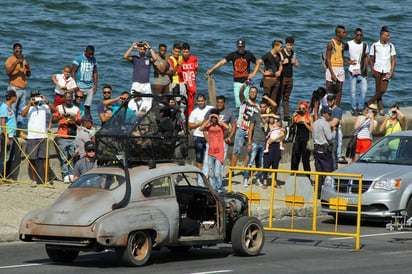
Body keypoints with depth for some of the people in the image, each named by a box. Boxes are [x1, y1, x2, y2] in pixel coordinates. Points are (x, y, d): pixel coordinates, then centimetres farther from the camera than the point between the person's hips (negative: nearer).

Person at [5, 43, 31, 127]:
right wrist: (16, 63, -23)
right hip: (14, 88, -6)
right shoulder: (10, 60, -2)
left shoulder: (23, 61, 18)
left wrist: (28, 68, 0)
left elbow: (28, 75, 21)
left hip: (23, 89, 6)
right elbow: (8, 72, -17)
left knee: (21, 110, 4)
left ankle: (19, 126, 6)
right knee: (12, 110, -10)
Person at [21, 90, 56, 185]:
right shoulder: (29, 107, 6)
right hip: (32, 137, -1)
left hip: (43, 136, 1)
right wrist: (30, 103, -18)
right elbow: (23, 114, -13)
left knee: (44, 158, -3)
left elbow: (54, 110, -5)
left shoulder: (44, 107, 10)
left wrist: (46, 101, -14)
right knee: (32, 159, 0)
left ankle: (46, 179, 0)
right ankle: (34, 179, 8)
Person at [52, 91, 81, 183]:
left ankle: (71, 175, -1)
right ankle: (65, 176, -4)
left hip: (73, 137, 2)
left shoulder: (76, 109, 17)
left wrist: (75, 120, -11)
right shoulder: (59, 108, 12)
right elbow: (53, 120, 1)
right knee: (64, 158, -5)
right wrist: (60, 117, -17)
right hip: (62, 137, -2)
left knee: (72, 157, -6)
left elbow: (80, 122, 11)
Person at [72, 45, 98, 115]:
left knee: (88, 106, 4)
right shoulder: (78, 59, -5)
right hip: (80, 86, -5)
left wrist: (95, 85, 9)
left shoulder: (93, 59, 11)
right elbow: (73, 72, -5)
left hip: (90, 86, 5)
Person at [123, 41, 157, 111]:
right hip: (136, 85, -1)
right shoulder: (134, 58, 8)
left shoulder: (148, 59, 10)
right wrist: (132, 47, -10)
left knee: (148, 105, -2)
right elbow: (125, 56, -8)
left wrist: (149, 48, -8)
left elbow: (155, 58, -10)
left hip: (146, 85, 1)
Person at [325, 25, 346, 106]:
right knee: (329, 89, -5)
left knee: (339, 89, 5)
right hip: (332, 68, -6)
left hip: (341, 68, 6)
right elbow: (328, 59, -11)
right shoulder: (331, 43, -9)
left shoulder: (342, 44, 11)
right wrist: (332, 73, -16)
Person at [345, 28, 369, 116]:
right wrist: (348, 61, -5)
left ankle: (360, 108, 8)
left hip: (362, 71, 3)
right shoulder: (349, 44, -2)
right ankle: (354, 109, 7)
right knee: (353, 90, -1)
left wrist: (366, 71, 14)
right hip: (352, 71, -3)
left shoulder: (364, 45, 10)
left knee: (364, 90, -4)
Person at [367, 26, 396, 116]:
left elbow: (393, 60, 8)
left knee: (383, 90, -11)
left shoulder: (390, 46, 7)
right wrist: (372, 71, -2)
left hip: (387, 71, 1)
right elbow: (371, 60, 8)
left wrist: (391, 71, -2)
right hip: (377, 70, -1)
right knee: (378, 90, -1)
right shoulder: (375, 46, 2)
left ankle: (369, 104, 1)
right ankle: (381, 109, 5)